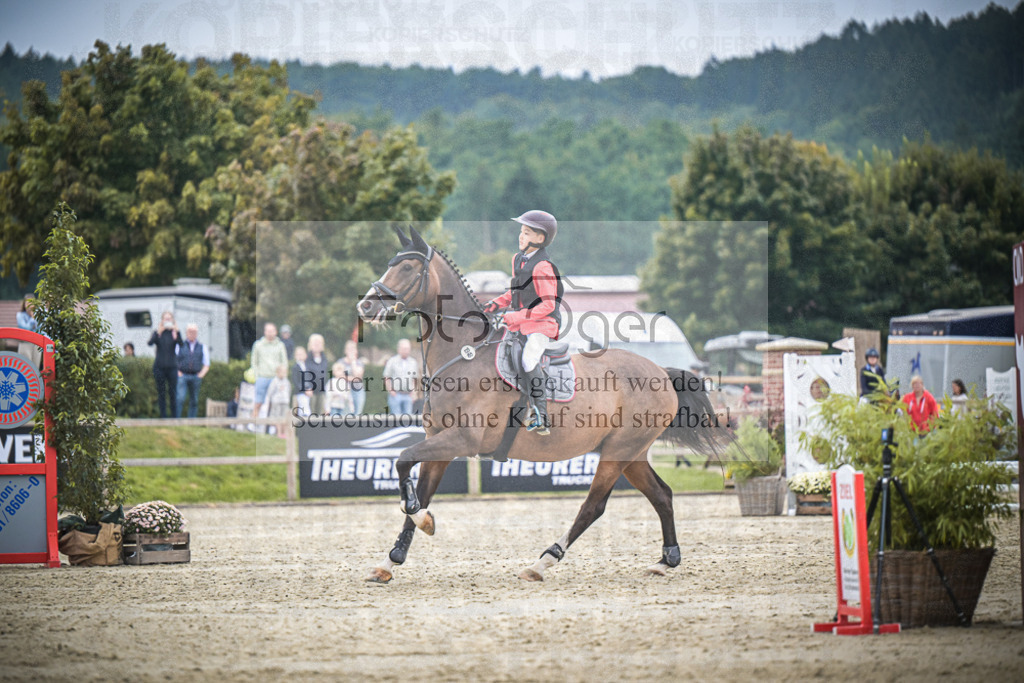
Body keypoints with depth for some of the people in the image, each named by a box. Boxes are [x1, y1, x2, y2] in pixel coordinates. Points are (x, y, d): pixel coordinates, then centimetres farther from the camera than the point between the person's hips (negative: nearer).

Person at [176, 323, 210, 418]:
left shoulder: (202, 347, 16)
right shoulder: (180, 345, 10)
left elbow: (206, 365, 17)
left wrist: (201, 374, 2)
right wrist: (177, 373, -3)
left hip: (196, 377, 2)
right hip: (182, 376, -2)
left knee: (194, 401, 1)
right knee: (180, 399, -18)